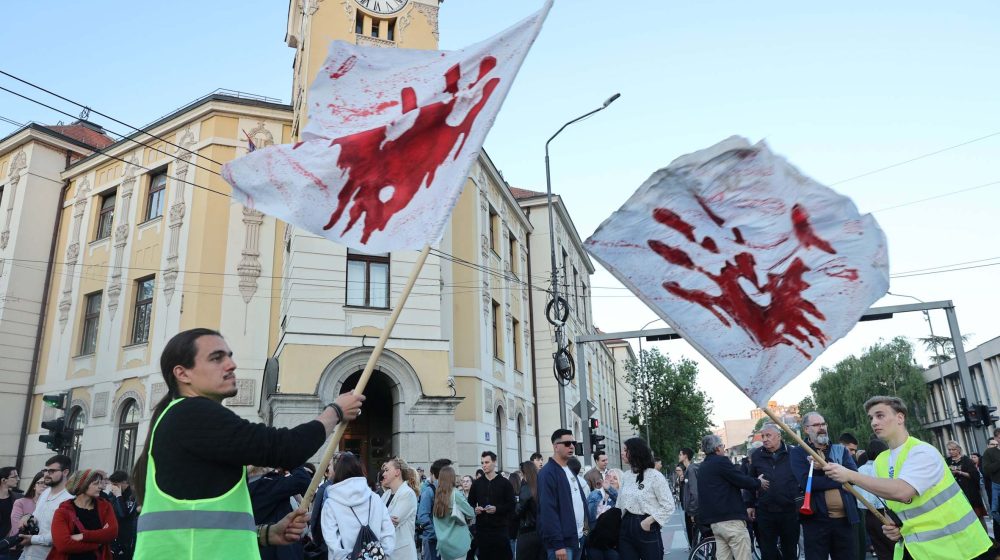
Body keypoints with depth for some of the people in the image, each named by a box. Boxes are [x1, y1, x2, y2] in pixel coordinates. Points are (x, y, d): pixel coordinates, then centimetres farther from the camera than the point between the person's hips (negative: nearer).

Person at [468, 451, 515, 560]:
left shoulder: (505, 483, 2)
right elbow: (470, 504, 16)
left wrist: (497, 509, -16)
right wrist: (475, 509, -5)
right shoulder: (476, 483, 11)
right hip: (481, 529, 3)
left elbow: (511, 506, -2)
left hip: (500, 528, -3)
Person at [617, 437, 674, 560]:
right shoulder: (626, 476, 8)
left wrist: (649, 521, -15)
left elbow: (668, 506, -9)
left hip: (647, 529, -5)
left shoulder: (654, 476, -10)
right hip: (626, 527, 5)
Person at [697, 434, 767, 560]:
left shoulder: (702, 467, 18)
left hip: (715, 521, 9)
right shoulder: (721, 461, -10)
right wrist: (759, 483, 8)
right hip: (730, 519, -9)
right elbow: (742, 481, -11)